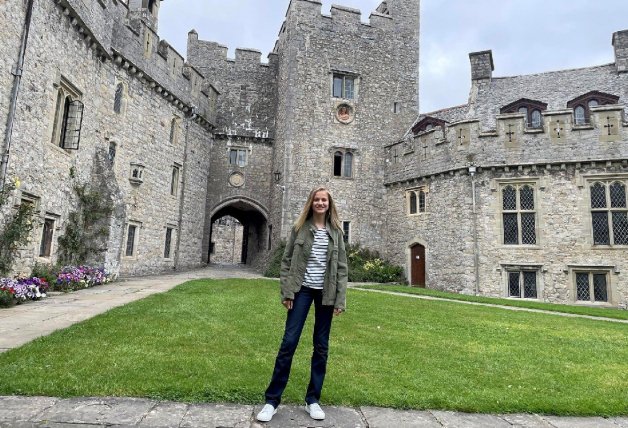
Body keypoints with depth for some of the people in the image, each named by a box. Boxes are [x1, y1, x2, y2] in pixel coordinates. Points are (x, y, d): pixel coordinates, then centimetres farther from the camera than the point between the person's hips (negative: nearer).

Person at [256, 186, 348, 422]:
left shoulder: (336, 231, 4)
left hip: (326, 292, 2)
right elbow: (287, 260, 1)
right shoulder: (300, 227, 1)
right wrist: (286, 292, -7)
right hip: (303, 289, -2)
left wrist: (339, 300, -2)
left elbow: (341, 267, 3)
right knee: (289, 341, -2)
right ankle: (272, 400, 10)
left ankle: (313, 399, 23)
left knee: (321, 346, 8)